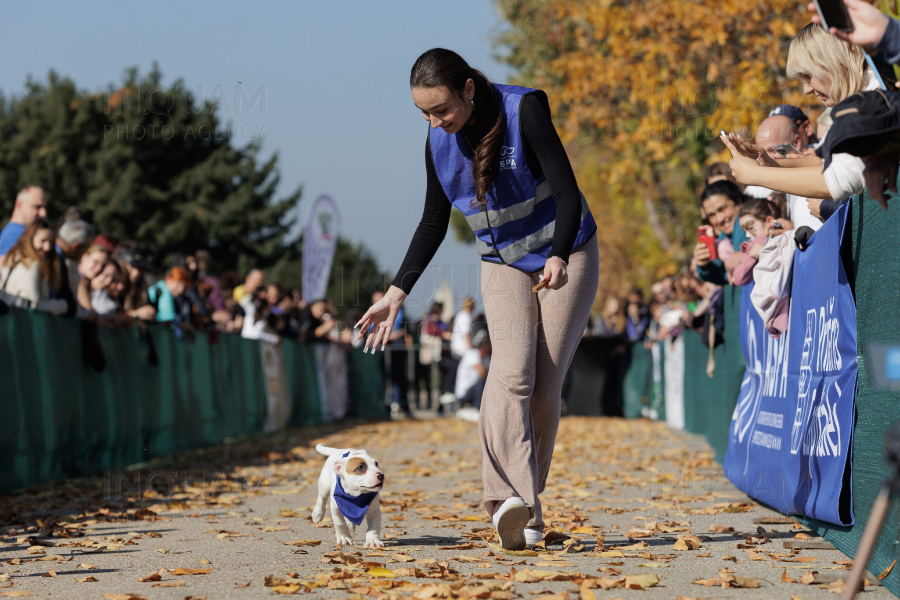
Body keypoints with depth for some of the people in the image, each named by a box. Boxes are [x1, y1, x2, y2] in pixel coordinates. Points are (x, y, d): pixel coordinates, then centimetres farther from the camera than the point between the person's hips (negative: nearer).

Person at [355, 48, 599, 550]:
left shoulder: (524, 110, -21)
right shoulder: (440, 141, -6)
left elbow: (568, 193, -25)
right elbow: (434, 224, 6)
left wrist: (558, 258, -41)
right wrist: (397, 293, 0)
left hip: (566, 256, -3)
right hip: (503, 264, 3)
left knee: (546, 384, -6)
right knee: (513, 368, -21)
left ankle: (525, 503, 5)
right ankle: (514, 500, -36)